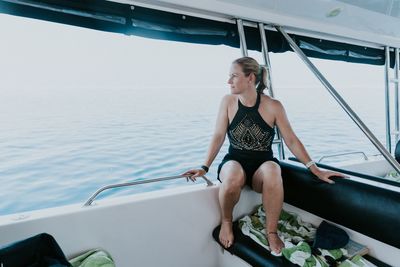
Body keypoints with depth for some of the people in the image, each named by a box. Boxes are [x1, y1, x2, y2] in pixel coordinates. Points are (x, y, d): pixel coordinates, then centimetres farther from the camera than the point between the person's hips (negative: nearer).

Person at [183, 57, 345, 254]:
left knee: (272, 172, -37)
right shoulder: (228, 101, -3)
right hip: (235, 161, 1)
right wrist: (205, 167, -10)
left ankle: (271, 231, -13)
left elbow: (291, 141, -3)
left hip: (263, 164, 0)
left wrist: (316, 170, -7)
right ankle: (226, 221, -4)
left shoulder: (273, 106, -7)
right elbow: (219, 136, -3)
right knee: (233, 176, -36)